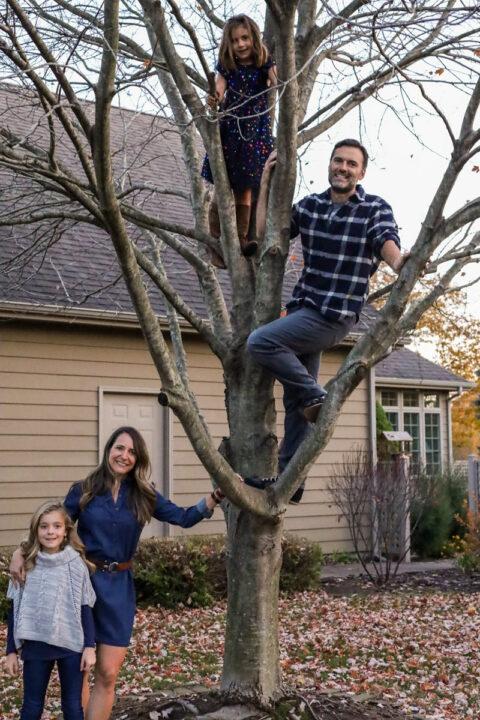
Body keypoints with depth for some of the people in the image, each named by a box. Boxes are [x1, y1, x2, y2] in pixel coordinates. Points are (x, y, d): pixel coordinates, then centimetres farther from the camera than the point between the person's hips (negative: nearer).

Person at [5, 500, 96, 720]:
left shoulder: (76, 564, -5)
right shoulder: (25, 565, -2)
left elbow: (85, 608, 0)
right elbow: (15, 611, 3)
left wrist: (89, 646, -4)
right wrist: (11, 651, 3)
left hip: (71, 645, -1)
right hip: (36, 645, 1)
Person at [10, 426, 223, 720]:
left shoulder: (144, 496, 4)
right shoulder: (83, 490, -2)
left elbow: (184, 518, 3)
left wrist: (217, 495, -10)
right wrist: (21, 551, -13)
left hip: (119, 585, 2)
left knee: (107, 674, 4)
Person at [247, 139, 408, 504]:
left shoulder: (376, 209, -5)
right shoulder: (310, 205, 9)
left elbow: (388, 241, -22)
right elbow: (264, 232, 10)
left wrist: (398, 263, -45)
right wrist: (266, 182, 4)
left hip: (335, 317, -6)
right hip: (304, 309, 6)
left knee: (260, 342, -23)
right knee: (294, 400, 9)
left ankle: (314, 394, -5)